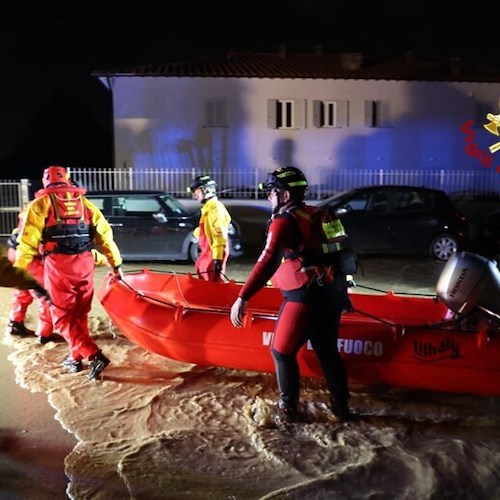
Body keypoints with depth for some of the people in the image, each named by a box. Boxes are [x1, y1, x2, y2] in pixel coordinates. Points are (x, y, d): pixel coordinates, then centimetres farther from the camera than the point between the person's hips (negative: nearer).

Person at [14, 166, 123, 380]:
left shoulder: (41, 204, 4)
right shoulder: (84, 202, 13)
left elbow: (27, 241, -4)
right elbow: (105, 234, 9)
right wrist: (116, 264, 13)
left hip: (58, 265, -4)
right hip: (84, 263, 4)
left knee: (63, 316, 4)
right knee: (79, 313, 17)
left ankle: (93, 355, -8)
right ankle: (76, 357, 26)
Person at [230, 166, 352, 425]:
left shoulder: (284, 222, -10)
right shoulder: (317, 215, 14)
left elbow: (268, 262, -23)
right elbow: (338, 252, 21)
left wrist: (242, 298, -27)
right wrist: (340, 292, 31)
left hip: (305, 296, -8)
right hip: (332, 292, 8)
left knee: (282, 352, 8)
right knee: (327, 350, 20)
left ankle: (288, 408, 17)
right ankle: (341, 405, 29)